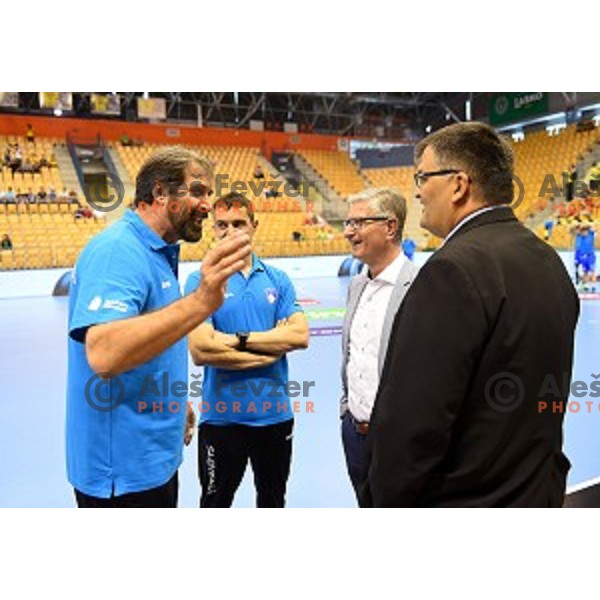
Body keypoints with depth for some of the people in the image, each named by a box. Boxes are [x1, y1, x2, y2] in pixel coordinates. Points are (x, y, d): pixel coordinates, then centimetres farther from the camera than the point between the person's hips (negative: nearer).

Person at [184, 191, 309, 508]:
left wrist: (239, 339, -17)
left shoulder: (277, 279, 2)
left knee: (273, 501, 23)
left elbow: (300, 335, -11)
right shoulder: (200, 281, -8)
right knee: (216, 502, 17)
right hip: (222, 417, -3)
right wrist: (270, 350, -13)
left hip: (275, 413, 3)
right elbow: (200, 351, -20)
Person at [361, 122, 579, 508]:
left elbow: (412, 426, -25)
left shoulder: (454, 269, -24)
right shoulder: (549, 262, 4)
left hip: (460, 498, -8)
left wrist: (385, 501, -11)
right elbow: (545, 402, 11)